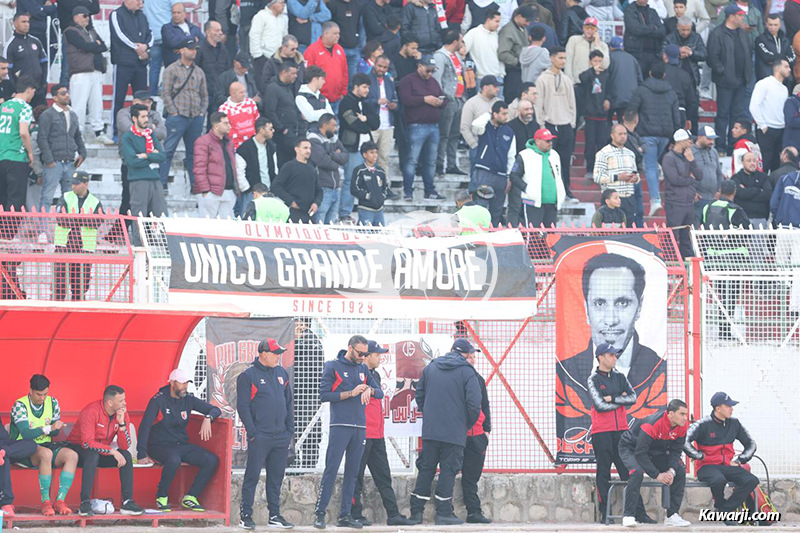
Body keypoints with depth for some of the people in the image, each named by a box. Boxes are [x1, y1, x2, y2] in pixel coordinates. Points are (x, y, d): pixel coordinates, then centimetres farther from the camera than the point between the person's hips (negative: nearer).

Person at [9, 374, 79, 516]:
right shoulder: (20, 406, -11)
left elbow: (55, 433, 10)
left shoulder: (52, 403, 6)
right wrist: (49, 428, -27)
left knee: (72, 455, -22)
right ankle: (45, 502, -30)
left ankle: (60, 501, -25)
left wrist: (57, 428, -14)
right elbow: (26, 434, -21)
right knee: (46, 453, -38)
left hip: (46, 445, 6)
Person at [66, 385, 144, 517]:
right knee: (93, 454, -37)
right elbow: (87, 443, -30)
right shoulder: (91, 412, -24)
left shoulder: (123, 414, -6)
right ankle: (85, 504, -38)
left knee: (126, 456, -18)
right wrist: (112, 452, -31)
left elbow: (125, 446, -12)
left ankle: (127, 502, -19)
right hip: (78, 449, -6)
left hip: (103, 452, 6)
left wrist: (121, 423, -25)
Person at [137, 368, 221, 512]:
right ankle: (161, 498, -19)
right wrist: (142, 455, -22)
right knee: (174, 460, -39)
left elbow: (215, 410, 8)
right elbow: (144, 427, -14)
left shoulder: (188, 399, 6)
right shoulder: (158, 400, -10)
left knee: (212, 460, -13)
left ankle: (190, 498, -7)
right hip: (160, 445, -6)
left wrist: (208, 419, -18)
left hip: (181, 445, 6)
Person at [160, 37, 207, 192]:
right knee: (168, 150, -9)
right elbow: (166, 93, -4)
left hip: (196, 118, 5)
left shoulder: (199, 72, 17)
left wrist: (202, 112, 8)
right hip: (178, 116, -5)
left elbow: (204, 95, 21)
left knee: (194, 152, 8)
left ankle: (195, 184, 12)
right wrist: (173, 112, -10)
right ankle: (161, 183, -10)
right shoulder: (172, 69, 2)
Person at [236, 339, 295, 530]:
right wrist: (252, 433, -12)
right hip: (260, 436, -6)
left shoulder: (281, 373, 13)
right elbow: (243, 406, -7)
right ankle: (245, 516, -2)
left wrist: (290, 429, 10)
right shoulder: (248, 376, -4)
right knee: (252, 476, -5)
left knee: (276, 477, 9)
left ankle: (275, 515, 15)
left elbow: (289, 403, 18)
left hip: (281, 436, 6)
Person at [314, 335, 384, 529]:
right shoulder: (333, 367, -1)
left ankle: (345, 515, 9)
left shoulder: (363, 369, 15)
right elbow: (324, 395, -7)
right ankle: (320, 513, -8)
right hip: (339, 426, -6)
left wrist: (370, 390, -9)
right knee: (331, 470, -10)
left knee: (352, 473, 6)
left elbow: (380, 393, 14)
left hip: (360, 427, 6)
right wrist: (351, 393, -13)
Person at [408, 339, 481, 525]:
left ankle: (416, 512, 7)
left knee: (426, 469, 9)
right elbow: (474, 403, -12)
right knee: (448, 470, -1)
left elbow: (419, 395, 16)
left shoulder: (430, 368, 10)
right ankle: (444, 513, -3)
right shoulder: (467, 372, -5)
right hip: (455, 432, -4)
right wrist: (468, 424, 4)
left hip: (429, 431, 4)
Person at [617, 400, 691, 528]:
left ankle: (672, 516, -4)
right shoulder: (652, 424, -35)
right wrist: (657, 475, -33)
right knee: (637, 472, -35)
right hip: (631, 448, -7)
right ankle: (628, 516, -27)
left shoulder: (681, 427, -15)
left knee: (680, 472, -10)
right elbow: (640, 453, -34)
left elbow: (676, 451, -7)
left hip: (656, 452, 7)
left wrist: (671, 471, -26)